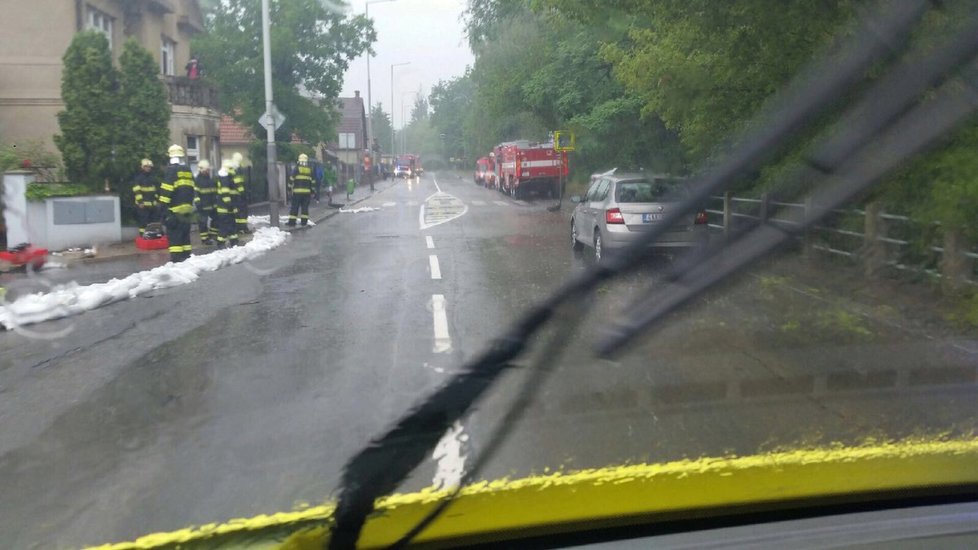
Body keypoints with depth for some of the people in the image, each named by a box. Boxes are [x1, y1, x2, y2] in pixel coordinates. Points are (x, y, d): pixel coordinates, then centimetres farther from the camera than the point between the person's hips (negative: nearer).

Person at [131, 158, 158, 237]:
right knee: (143, 222, -7)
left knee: (155, 221, 11)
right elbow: (137, 191, -14)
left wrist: (156, 200, 18)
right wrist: (140, 202, -22)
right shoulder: (138, 178, -6)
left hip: (152, 204, 8)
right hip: (143, 204, -8)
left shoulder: (151, 178, 19)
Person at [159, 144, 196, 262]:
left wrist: (164, 207, -12)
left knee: (174, 235, -4)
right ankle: (186, 256, 15)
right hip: (187, 208, 7)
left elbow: (166, 191, -14)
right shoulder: (188, 170, 13)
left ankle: (176, 258, -8)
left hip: (175, 209, -7)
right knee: (185, 234, 14)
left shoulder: (171, 170, -9)